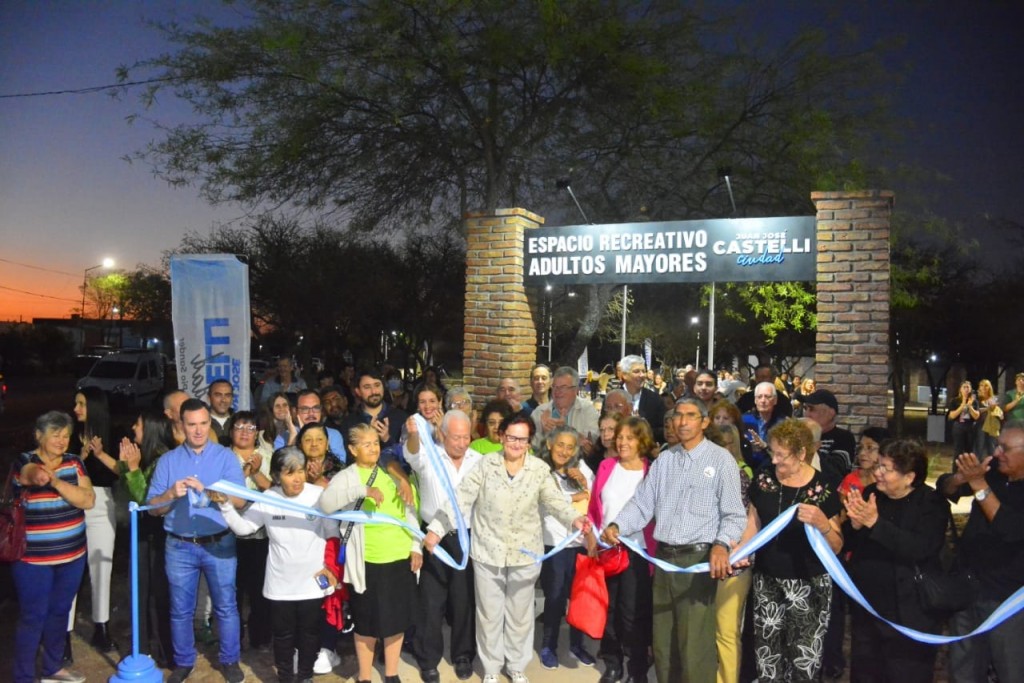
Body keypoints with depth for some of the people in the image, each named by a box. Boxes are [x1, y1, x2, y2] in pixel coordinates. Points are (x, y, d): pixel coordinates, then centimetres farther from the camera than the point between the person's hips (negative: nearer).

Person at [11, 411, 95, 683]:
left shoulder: (74, 462, 2)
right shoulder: (24, 462, -9)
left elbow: (88, 500, -11)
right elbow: (34, 473, -35)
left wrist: (56, 481, -28)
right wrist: (39, 477, -59)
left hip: (72, 555, 5)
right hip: (33, 558, -4)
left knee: (60, 612, 17)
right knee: (33, 617, 3)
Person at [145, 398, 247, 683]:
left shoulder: (226, 457, -2)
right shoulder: (167, 460, 4)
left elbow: (240, 501, -12)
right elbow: (153, 508, 1)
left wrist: (205, 490, -24)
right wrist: (172, 494, -19)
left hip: (219, 544, -1)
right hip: (179, 546, 2)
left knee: (226, 606, 8)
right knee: (181, 609, 13)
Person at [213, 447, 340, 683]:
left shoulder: (319, 495, -12)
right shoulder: (267, 498, -6)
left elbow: (332, 535, -3)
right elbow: (243, 528, -8)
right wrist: (225, 505, -20)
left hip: (313, 580, -1)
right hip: (280, 582, 1)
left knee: (309, 632, 15)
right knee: (283, 634, 14)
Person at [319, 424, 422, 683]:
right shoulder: (347, 477, -5)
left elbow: (409, 511, 11)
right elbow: (325, 503, -24)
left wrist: (416, 547, 4)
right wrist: (363, 491, -35)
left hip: (401, 557, 4)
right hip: (368, 561, -4)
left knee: (397, 618, 13)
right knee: (367, 622, 8)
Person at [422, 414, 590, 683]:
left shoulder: (540, 469, -4)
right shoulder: (485, 465, -6)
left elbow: (555, 501, -13)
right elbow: (461, 498, -9)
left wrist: (575, 518, -32)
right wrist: (436, 528, -15)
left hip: (525, 554, 1)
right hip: (488, 552, 0)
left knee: (520, 614, 16)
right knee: (489, 613, 13)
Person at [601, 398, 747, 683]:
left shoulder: (720, 459, -3)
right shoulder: (664, 460, 11)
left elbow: (734, 514, -7)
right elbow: (642, 503, 8)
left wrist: (722, 544, -25)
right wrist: (617, 526, -10)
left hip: (698, 559, -5)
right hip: (664, 557, 5)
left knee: (694, 645, -2)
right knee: (662, 641, 16)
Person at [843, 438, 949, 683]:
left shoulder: (932, 504, -11)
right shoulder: (870, 494, 1)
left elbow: (919, 549, -27)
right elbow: (848, 544, 2)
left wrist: (874, 522, -32)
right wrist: (855, 525, -19)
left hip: (909, 616, -5)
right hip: (865, 609, 5)